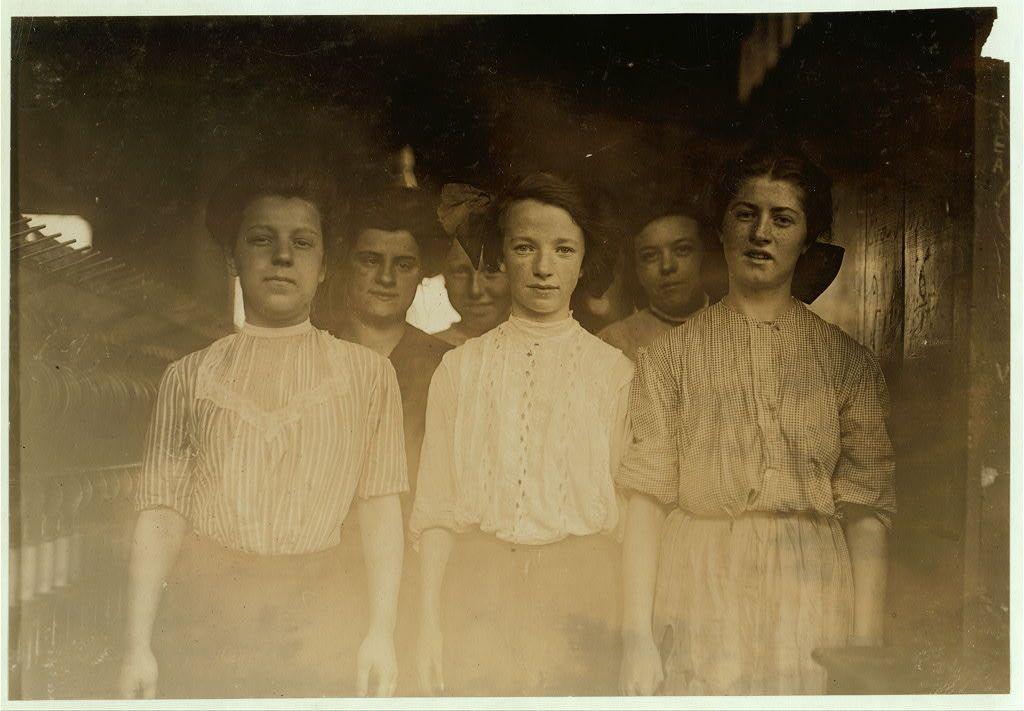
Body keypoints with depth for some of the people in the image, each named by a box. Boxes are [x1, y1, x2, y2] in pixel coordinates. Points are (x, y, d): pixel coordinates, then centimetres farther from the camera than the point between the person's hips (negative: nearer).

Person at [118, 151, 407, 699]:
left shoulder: (368, 374, 3)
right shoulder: (189, 376, 5)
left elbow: (381, 508, 0)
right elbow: (161, 510, 1)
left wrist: (381, 632, -6)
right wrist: (138, 645, -4)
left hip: (315, 613, 0)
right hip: (202, 610, 1)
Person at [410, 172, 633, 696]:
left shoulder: (614, 371, 3)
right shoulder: (461, 367, 5)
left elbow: (629, 505, 4)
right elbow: (436, 510, 4)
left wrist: (633, 625, -3)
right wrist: (429, 621, -1)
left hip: (582, 592, 0)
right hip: (478, 589, 1)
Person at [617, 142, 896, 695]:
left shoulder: (848, 363, 4)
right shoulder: (670, 355, 3)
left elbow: (867, 513, 0)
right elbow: (645, 500, -2)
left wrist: (865, 650, -6)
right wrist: (636, 637, -8)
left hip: (812, 601, 1)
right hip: (699, 597, 0)